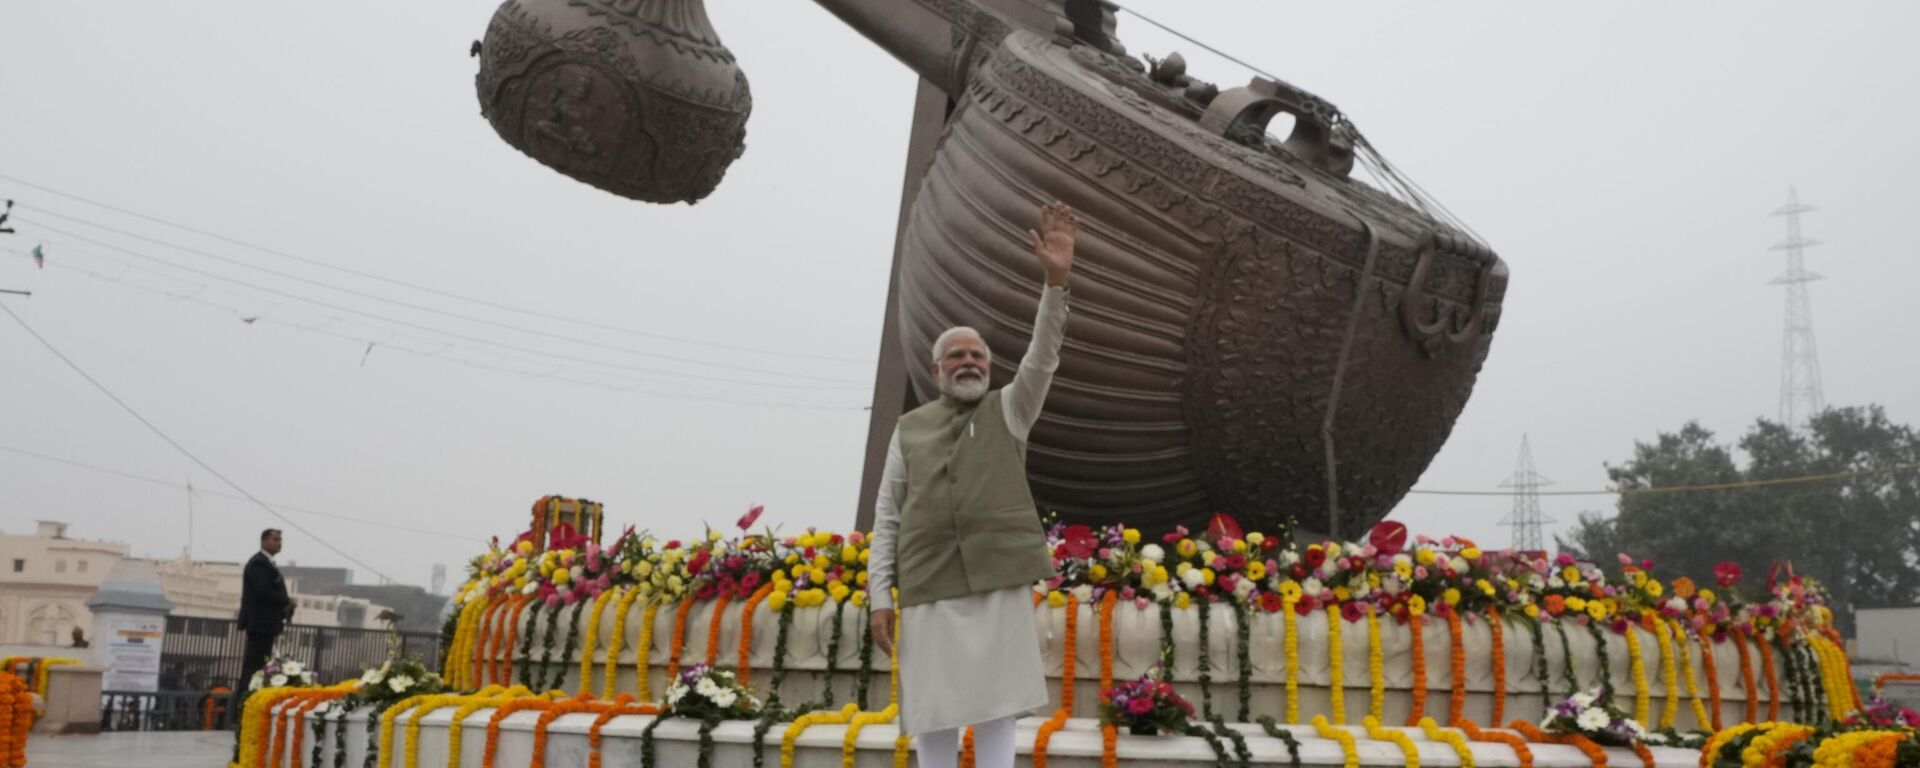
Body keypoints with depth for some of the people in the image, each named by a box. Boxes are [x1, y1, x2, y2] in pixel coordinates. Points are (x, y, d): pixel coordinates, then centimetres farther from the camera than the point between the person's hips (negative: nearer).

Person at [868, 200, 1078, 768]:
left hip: (1000, 583, -1)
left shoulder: (1008, 411, 11)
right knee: (934, 717, 4)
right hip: (930, 589, 1)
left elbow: (1042, 358, -7)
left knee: (995, 711, 1)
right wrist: (880, 595, 1)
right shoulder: (910, 429, 13)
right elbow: (887, 517, 10)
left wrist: (1056, 281, -21)